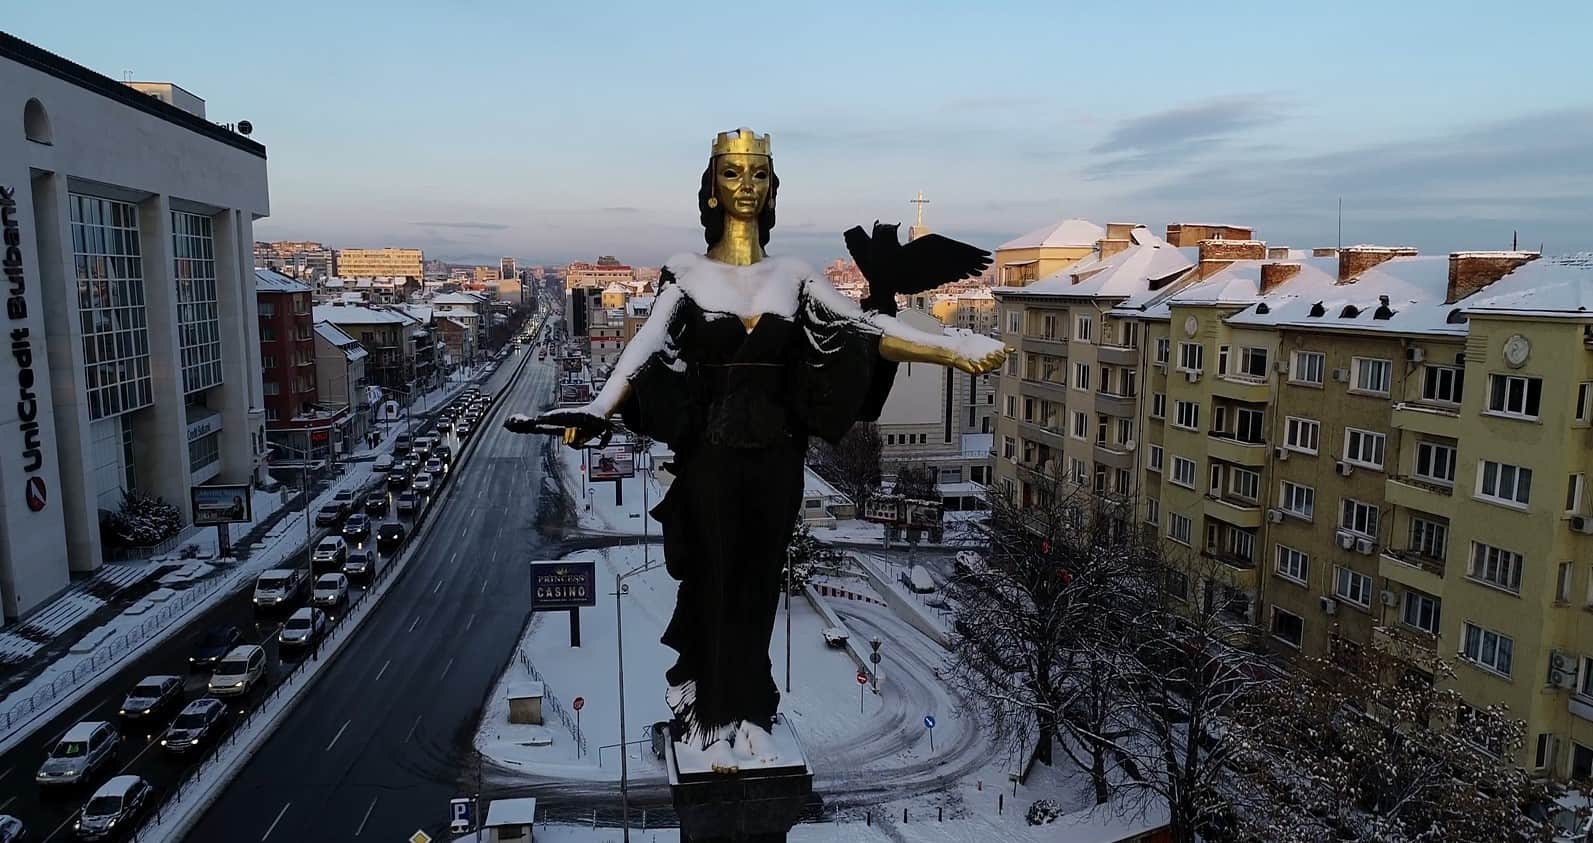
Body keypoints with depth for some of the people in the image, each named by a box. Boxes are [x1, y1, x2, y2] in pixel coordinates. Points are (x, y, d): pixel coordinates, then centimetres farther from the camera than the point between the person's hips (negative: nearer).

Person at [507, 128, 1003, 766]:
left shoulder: (793, 277, 5)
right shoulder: (686, 275, -2)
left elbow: (865, 329, -2)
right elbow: (645, 350, -14)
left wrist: (951, 351, -12)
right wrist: (597, 411, -30)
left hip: (776, 455, 2)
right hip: (711, 455, -2)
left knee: (759, 586, 12)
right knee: (717, 583, 8)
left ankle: (748, 715, 29)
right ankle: (718, 720, 25)